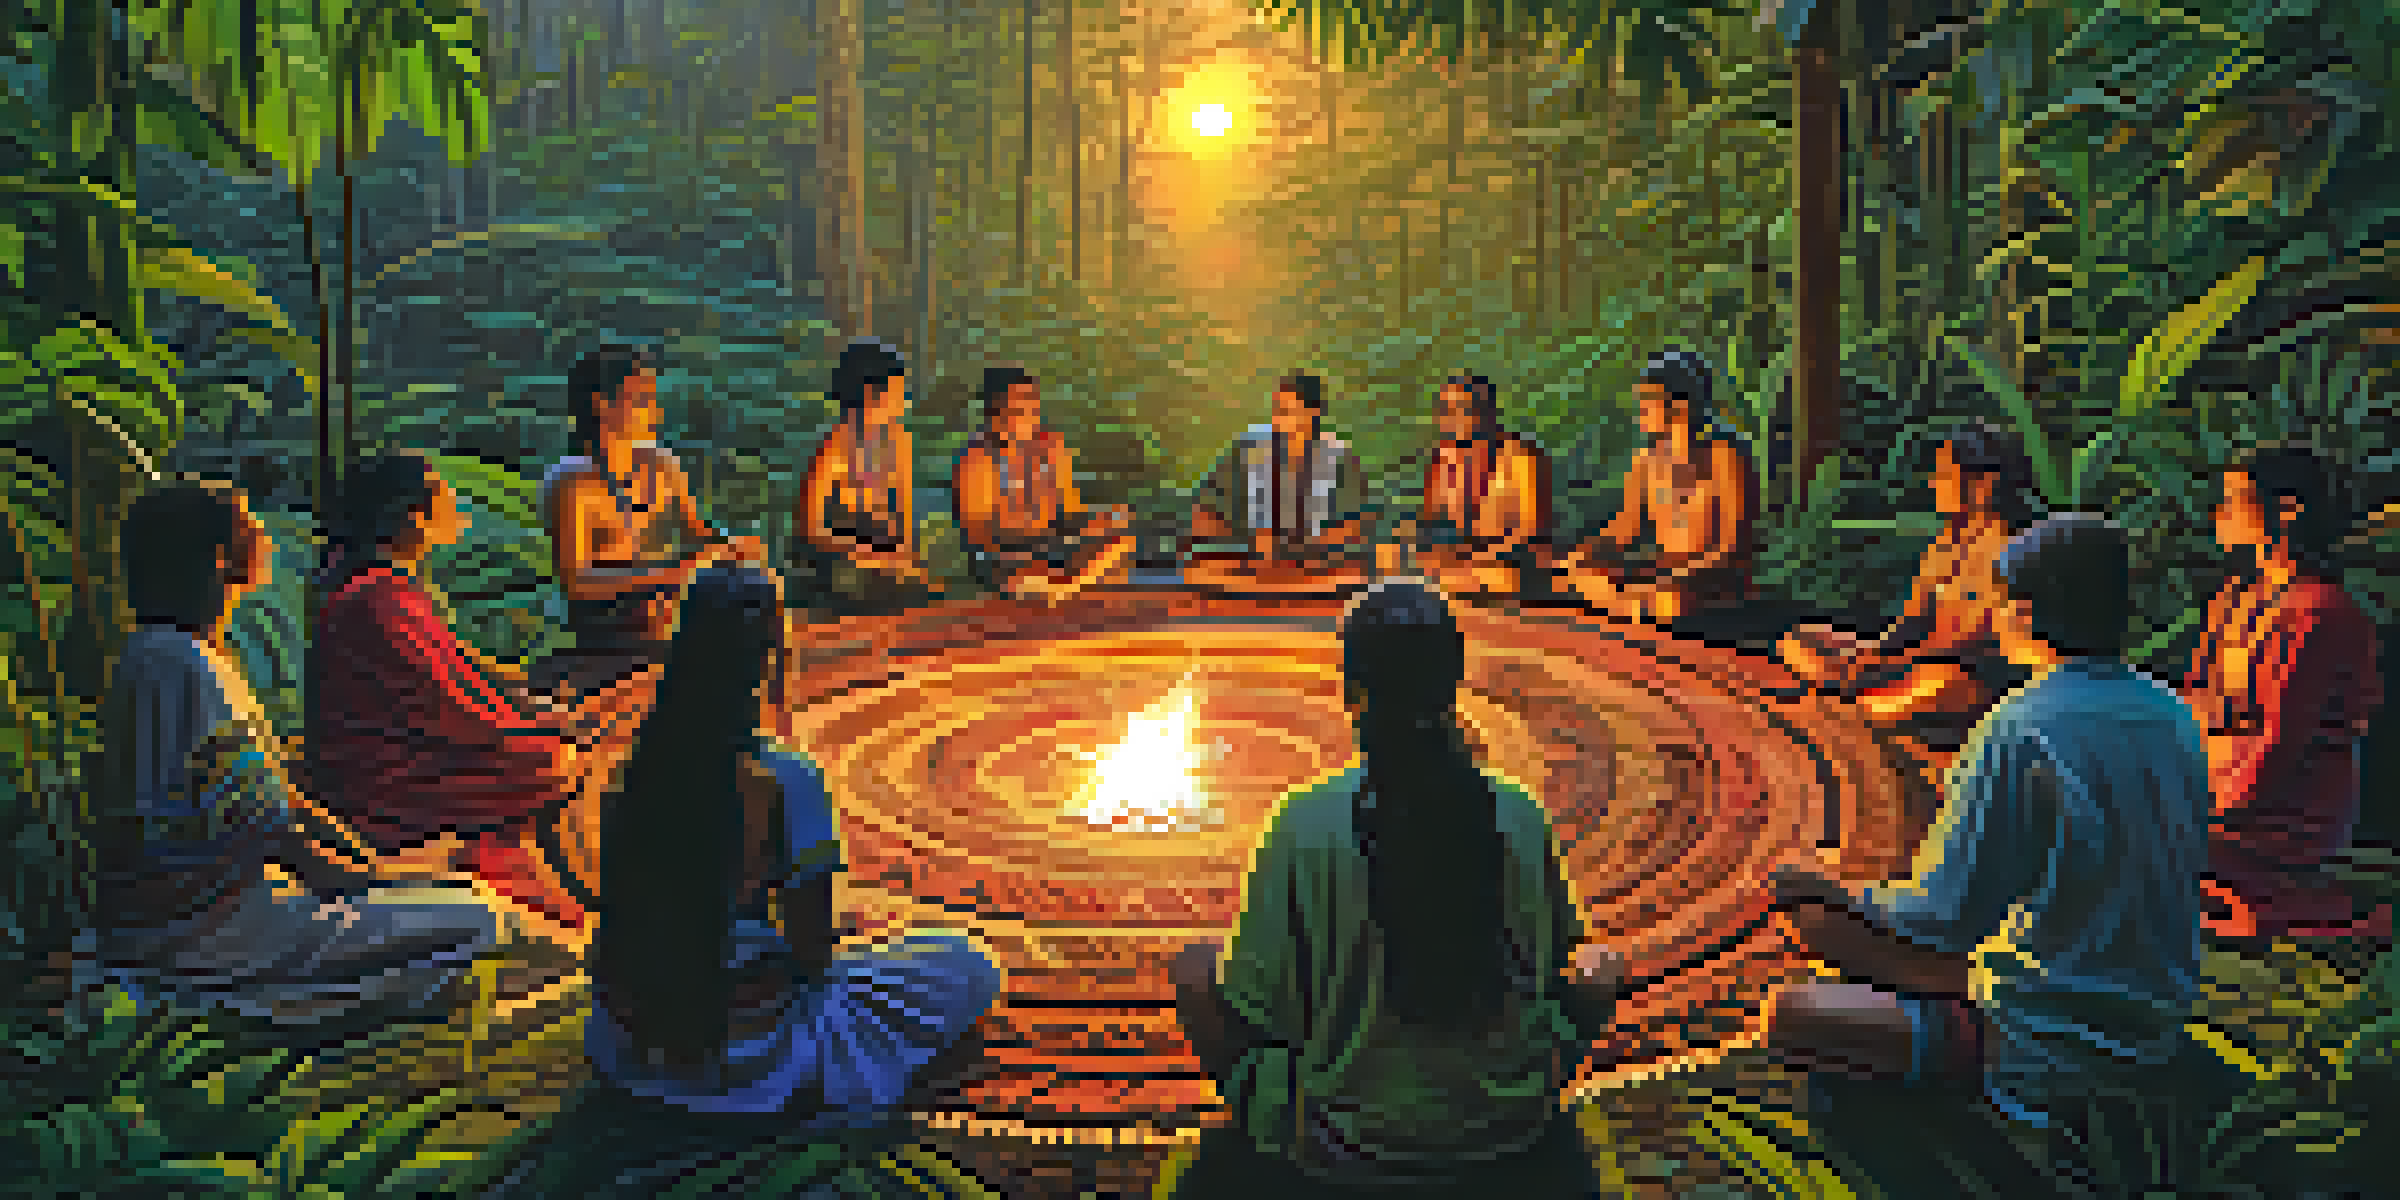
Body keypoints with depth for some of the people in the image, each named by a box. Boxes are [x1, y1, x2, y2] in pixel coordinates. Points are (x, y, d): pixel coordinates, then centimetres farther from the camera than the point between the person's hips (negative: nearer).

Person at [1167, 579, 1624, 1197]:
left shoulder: (1304, 828, -19)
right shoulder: (1521, 817, -10)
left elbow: (1250, 1013, -13)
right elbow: (1556, 962, 5)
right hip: (1510, 1137, 3)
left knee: (1196, 966, 19)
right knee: (1601, 969, 30)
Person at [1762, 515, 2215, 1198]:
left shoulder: (2022, 727, -22)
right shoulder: (2172, 715, 1)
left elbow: (1940, 918, -18)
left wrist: (1828, 898, -1)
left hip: (2052, 1057, -8)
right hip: (2159, 1031, 8)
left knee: (1790, 1017, 2)